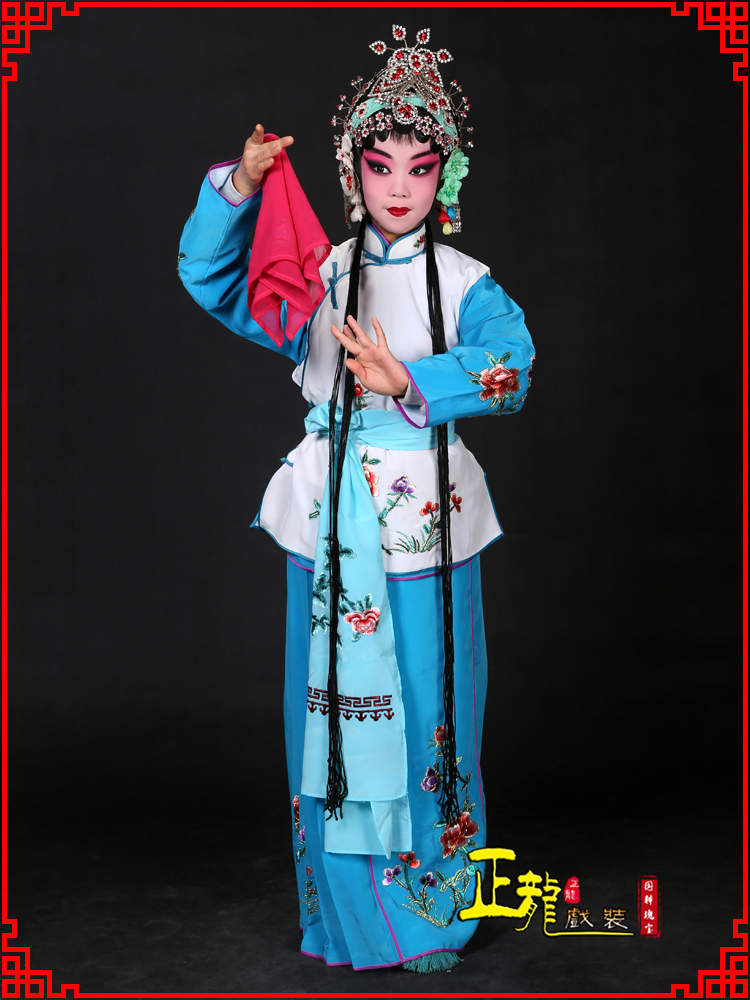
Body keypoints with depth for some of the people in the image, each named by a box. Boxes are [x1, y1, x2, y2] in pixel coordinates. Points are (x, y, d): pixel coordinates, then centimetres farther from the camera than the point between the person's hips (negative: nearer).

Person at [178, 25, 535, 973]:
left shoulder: (466, 283, 2)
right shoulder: (315, 275, 7)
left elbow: (510, 364, -13)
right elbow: (209, 277, 0)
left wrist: (411, 382, -23)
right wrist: (238, 186, -13)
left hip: (428, 518, -1)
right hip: (333, 519, 1)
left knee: (429, 707, 4)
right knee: (337, 701, 6)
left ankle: (433, 909, 20)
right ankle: (348, 910, 21)